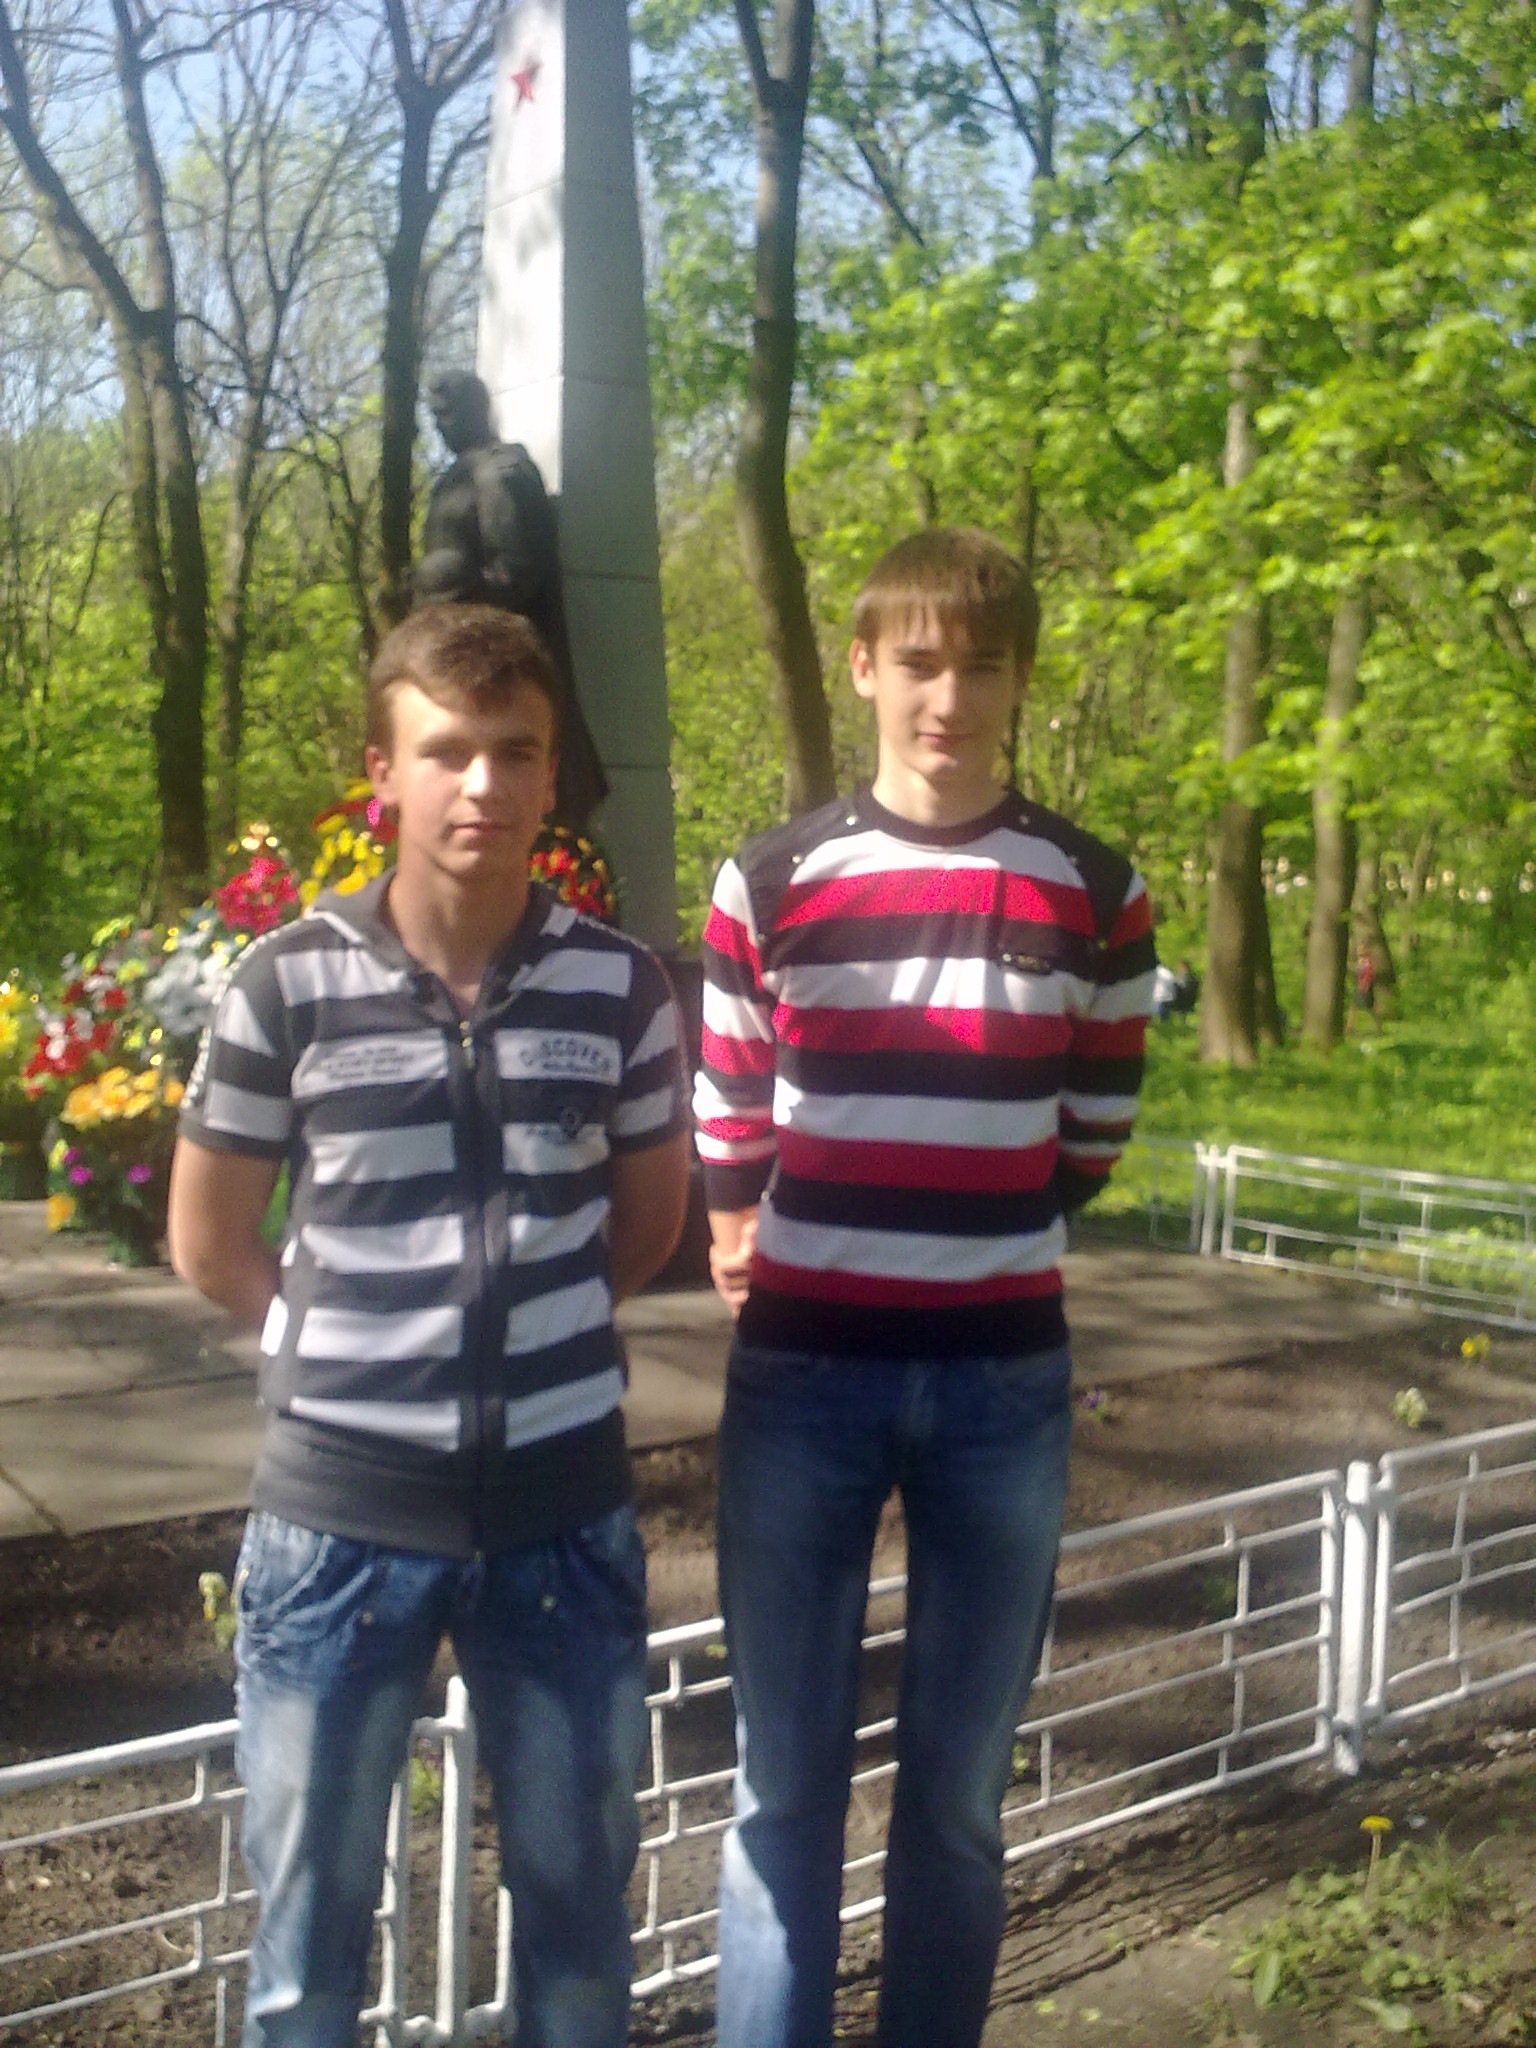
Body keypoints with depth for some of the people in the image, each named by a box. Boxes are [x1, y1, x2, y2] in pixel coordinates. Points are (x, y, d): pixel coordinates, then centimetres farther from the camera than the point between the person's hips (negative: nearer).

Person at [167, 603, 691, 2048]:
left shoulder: (619, 987, -4)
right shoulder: (287, 986, -9)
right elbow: (209, 1244, 2)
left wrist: (522, 1326, 7)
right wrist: (349, 1343, 4)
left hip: (563, 1510, 2)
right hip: (340, 1516, -1)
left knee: (578, 1900, 18)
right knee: (309, 1917, 16)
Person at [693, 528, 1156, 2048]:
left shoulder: (1095, 896, 0)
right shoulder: (769, 884, -1)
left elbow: (1089, 1145, 7)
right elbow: (725, 1141, 7)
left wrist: (961, 1253, 4)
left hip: (1004, 1384, 1)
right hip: (801, 1378, 0)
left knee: (958, 1793, 12)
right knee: (785, 1787, 8)